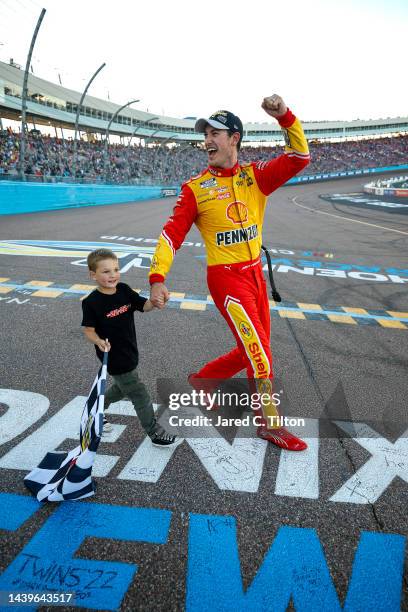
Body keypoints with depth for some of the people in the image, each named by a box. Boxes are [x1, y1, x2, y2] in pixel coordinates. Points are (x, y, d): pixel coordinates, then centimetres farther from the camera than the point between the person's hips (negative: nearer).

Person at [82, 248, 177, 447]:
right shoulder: (91, 303, -19)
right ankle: (153, 431, 19)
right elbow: (89, 330, -12)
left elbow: (144, 306, -2)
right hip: (114, 357, -7)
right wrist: (99, 341, -31)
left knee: (122, 388, 26)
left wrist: (155, 301, -23)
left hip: (129, 352, 7)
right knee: (138, 393, 1)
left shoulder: (124, 290, -4)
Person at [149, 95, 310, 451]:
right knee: (260, 354, -3)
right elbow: (173, 233, -10)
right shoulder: (196, 188, -5)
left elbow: (299, 158, -4)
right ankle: (271, 424, 17)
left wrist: (285, 117, -17)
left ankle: (202, 379, 37)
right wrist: (157, 278, -20)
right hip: (226, 278, -5)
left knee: (253, 352, 16)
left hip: (256, 274, 6)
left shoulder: (255, 176, 4)